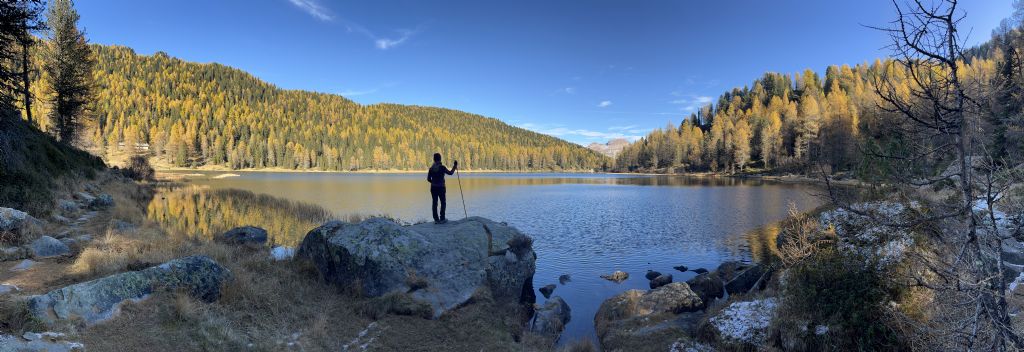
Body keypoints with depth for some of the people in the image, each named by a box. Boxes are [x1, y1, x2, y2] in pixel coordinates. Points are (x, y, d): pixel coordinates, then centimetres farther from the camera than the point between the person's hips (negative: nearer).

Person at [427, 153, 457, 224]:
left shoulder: (431, 168, 2)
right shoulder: (442, 167, -11)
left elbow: (428, 179, 5)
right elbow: (450, 173, 0)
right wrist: (454, 167, 14)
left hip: (433, 188, 4)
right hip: (441, 187, -4)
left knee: (434, 203, 7)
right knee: (443, 203, 6)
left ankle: (436, 219, 8)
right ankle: (442, 219, 3)